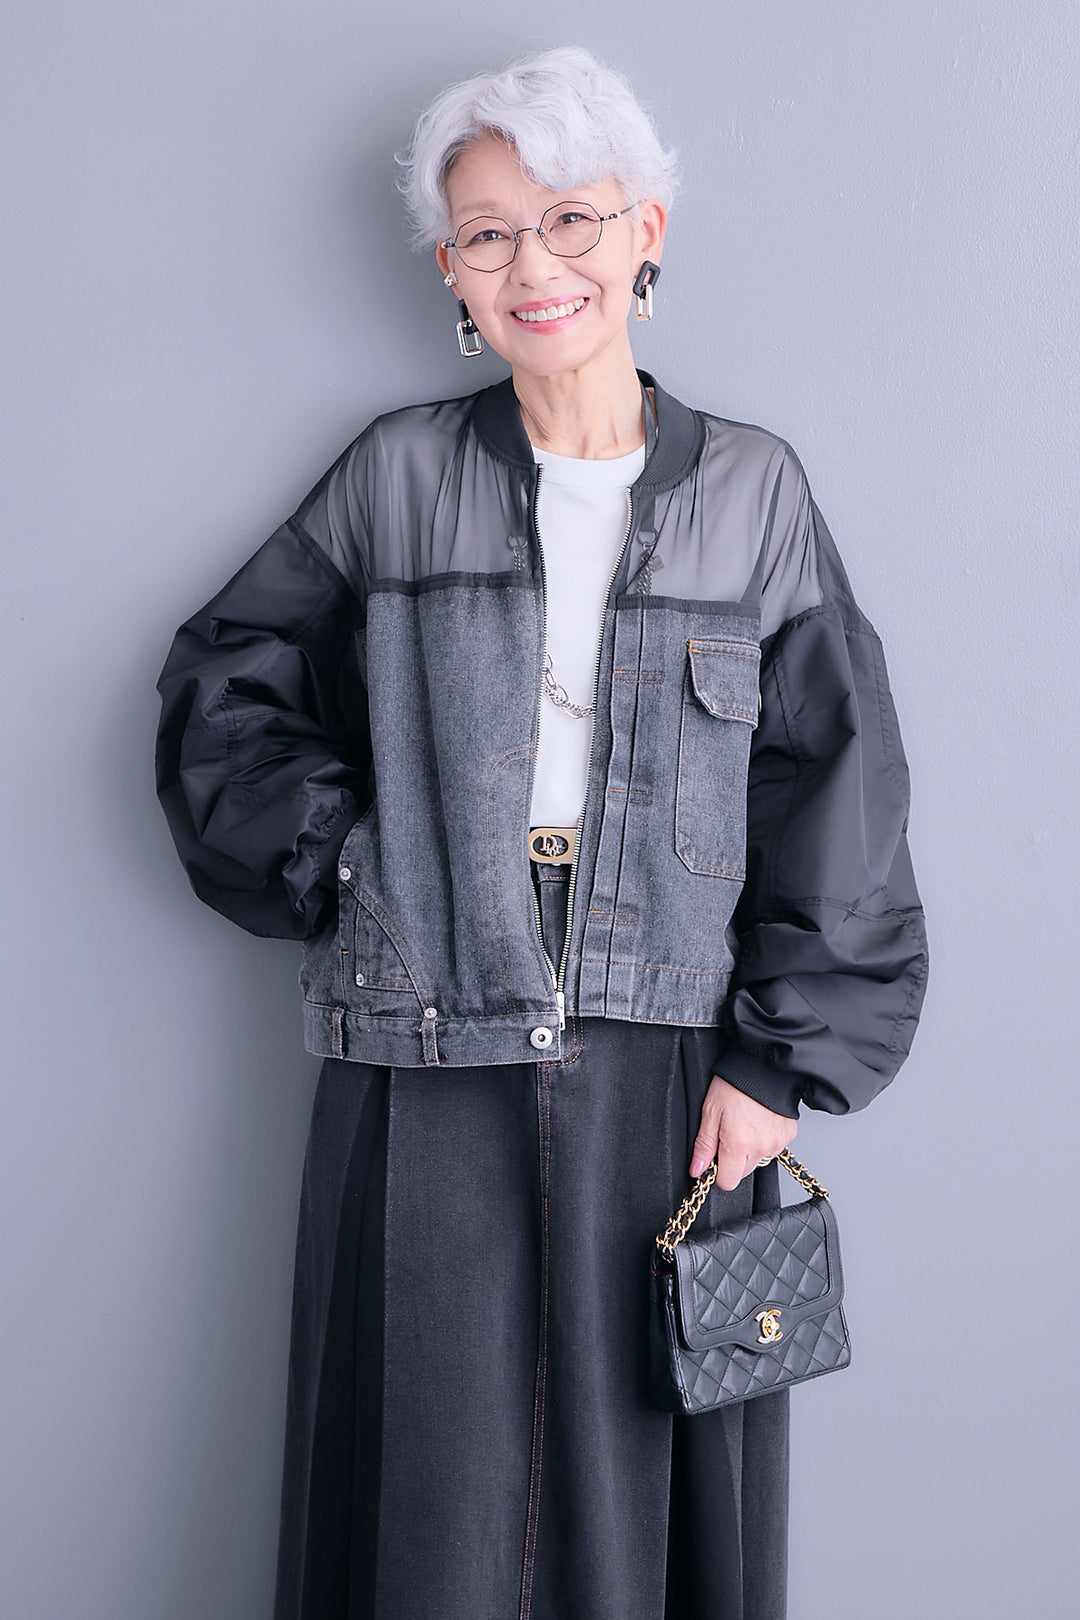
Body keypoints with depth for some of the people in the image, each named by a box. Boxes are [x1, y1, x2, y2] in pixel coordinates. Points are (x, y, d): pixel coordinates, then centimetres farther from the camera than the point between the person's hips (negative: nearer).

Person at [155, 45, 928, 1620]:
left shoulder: (753, 490, 4)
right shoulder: (398, 476, 4)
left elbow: (832, 781, 2)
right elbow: (222, 682, 10)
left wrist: (784, 1057, -4)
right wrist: (336, 855, -3)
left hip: (668, 1077, 0)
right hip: (430, 1064, 0)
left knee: (647, 1475, 8)